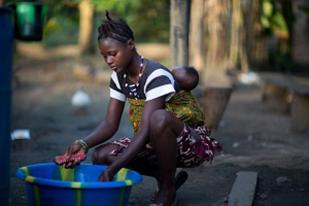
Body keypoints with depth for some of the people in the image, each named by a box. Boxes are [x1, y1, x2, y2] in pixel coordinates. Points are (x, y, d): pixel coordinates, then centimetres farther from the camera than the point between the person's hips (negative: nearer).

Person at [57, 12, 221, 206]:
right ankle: (165, 175, 9)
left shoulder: (156, 76, -25)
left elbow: (145, 131, -32)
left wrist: (112, 169, -39)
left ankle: (168, 187, -15)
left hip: (192, 142, -7)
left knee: (159, 117, -40)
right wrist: (84, 143, -22)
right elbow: (110, 124, -2)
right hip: (156, 142, 8)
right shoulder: (119, 78, -1)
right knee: (101, 155, -9)